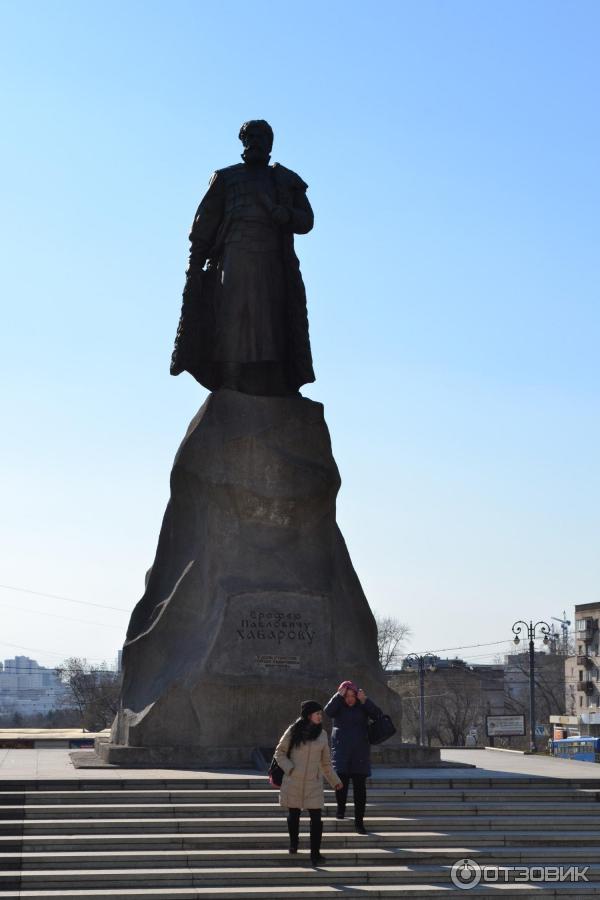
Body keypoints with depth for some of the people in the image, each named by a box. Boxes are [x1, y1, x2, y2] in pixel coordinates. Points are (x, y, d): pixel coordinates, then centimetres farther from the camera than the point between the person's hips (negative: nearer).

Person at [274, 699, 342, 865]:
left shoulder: (322, 734, 7)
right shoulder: (293, 731, -2)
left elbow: (325, 762, 16)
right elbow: (279, 752, 3)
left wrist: (335, 781, 17)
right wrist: (289, 768, -11)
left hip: (313, 783, 2)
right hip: (293, 782, -1)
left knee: (316, 818, -8)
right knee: (293, 814, 9)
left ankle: (315, 854, -4)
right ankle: (293, 844, 33)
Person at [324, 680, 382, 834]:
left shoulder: (362, 706, 6)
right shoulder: (338, 706, 5)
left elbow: (377, 715, -8)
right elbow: (328, 711, -15)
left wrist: (364, 700, -17)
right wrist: (339, 696, -19)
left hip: (360, 752, 1)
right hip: (341, 751, -1)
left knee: (360, 788, -2)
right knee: (341, 782, -11)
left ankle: (359, 821, 3)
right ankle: (341, 807, 19)